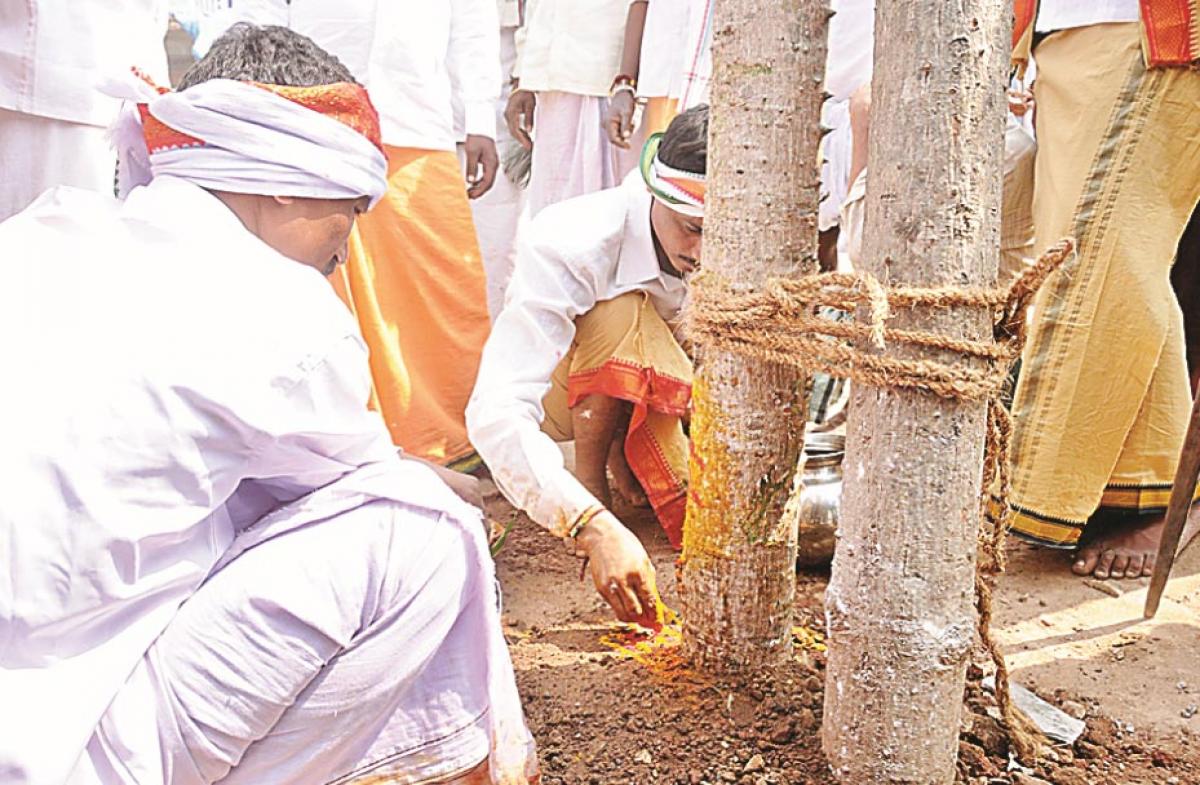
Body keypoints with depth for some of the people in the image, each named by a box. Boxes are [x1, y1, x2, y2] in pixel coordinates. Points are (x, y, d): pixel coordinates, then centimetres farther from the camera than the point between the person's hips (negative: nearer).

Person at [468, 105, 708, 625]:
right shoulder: (567, 246, -35)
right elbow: (496, 413, -43)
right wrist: (594, 525, -55)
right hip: (562, 391, -4)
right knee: (623, 311, -36)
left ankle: (624, 456, 8)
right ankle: (591, 474, -15)